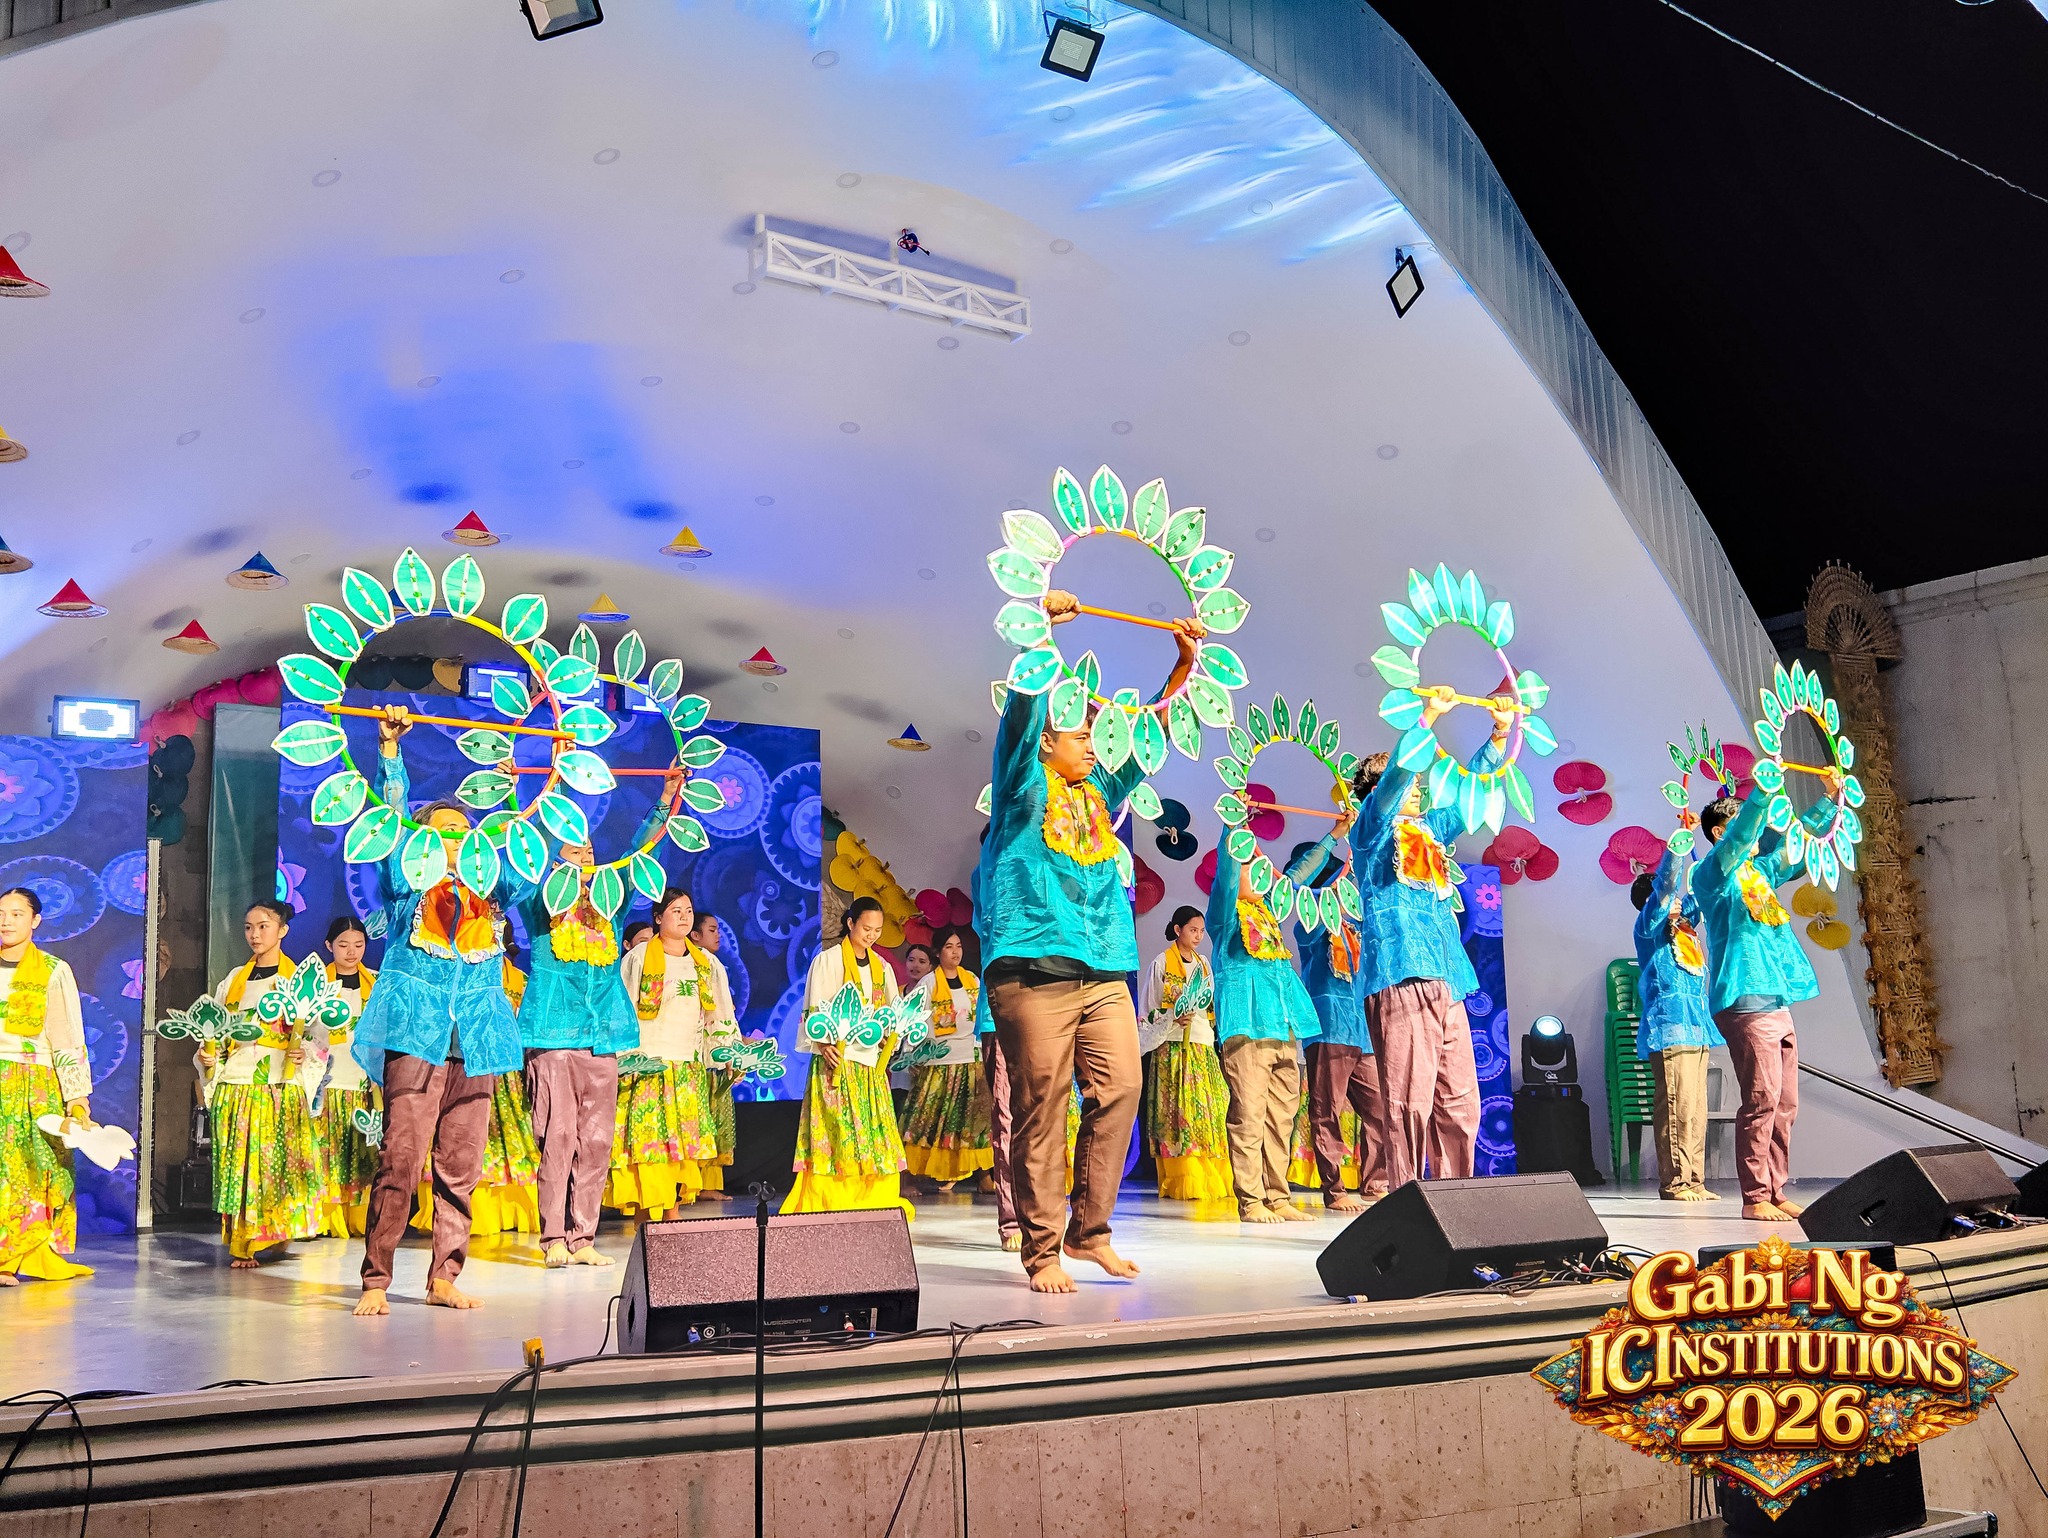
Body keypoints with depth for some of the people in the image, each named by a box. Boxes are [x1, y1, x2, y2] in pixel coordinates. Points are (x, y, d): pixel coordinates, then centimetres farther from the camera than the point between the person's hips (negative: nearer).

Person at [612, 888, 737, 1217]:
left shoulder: (705, 963, 13)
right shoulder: (639, 958, 0)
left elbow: (721, 1015, 16)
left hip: (689, 1068, 4)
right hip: (648, 1064, -4)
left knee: (683, 1138, 1)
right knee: (649, 1137, -10)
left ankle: (674, 1212, 5)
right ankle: (647, 1214, -7)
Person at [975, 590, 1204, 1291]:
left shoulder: (1099, 792, 22)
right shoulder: (1025, 783, 6)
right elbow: (1022, 703, -5)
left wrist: (1183, 666, 16)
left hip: (1105, 974, 6)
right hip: (1034, 970, -6)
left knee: (1119, 1090, -2)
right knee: (1041, 1109, -5)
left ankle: (1089, 1231, 10)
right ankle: (1043, 1250, 1)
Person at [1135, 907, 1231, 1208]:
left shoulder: (1203, 964, 17)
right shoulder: (1161, 963, 1)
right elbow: (1147, 1012, 0)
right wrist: (1174, 1020, -14)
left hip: (1204, 1047, 6)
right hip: (1174, 1049, -6)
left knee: (1211, 1113, -1)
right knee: (1180, 1113, -10)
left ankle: (1212, 1180, 0)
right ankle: (1183, 1183, -10)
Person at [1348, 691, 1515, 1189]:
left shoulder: (1431, 828, 26)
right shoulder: (1371, 827, 7)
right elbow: (1395, 774, -8)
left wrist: (1500, 733, 19)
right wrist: (1428, 716, -14)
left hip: (1446, 979, 8)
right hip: (1400, 977, -7)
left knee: (1459, 1101, 4)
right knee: (1408, 1100, -11)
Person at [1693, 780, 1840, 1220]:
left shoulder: (1760, 870, 20)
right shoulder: (1712, 872, -3)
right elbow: (1739, 837, -21)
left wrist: (1830, 797, 21)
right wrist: (1765, 786, -27)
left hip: (1776, 1002, 9)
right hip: (1745, 1001, -9)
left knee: (1784, 1104, 8)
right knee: (1762, 1099, -12)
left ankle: (1776, 1192, 13)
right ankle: (1755, 1197, -8)